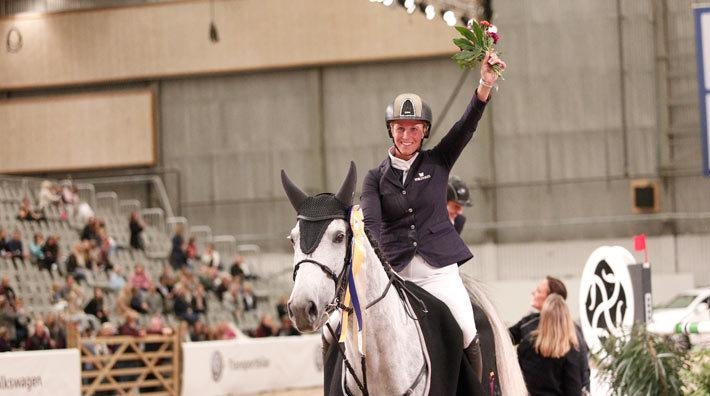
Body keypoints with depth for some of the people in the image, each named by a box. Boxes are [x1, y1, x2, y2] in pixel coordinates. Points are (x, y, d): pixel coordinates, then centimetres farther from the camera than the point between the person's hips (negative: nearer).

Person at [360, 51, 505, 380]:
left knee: (468, 337, -15)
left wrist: (485, 87, -22)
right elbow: (370, 222, -7)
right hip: (394, 269, 1)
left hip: (439, 269, -1)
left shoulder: (437, 162, 8)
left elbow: (466, 127, -6)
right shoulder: (377, 177, 7)